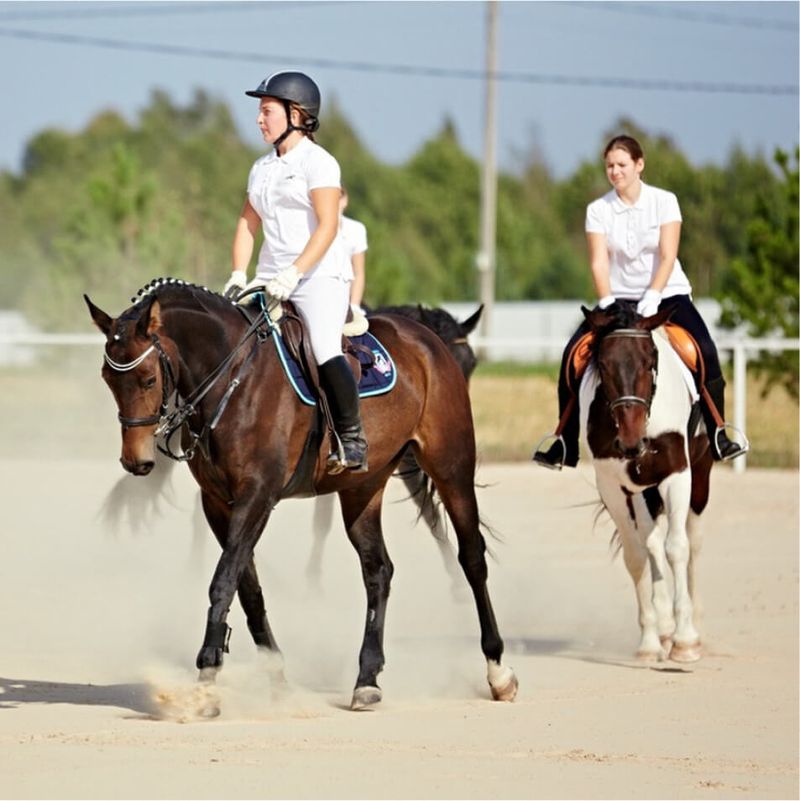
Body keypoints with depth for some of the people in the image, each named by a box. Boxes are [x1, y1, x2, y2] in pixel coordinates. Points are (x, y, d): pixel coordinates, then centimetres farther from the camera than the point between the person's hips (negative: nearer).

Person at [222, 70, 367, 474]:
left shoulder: (318, 162, -6)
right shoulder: (262, 168, 17)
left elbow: (328, 227, -16)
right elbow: (247, 224, 17)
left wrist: (294, 273, -25)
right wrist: (238, 275, 1)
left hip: (319, 275, -8)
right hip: (273, 280, 8)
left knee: (325, 350, -25)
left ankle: (352, 441, -18)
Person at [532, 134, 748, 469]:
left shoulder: (664, 201, -3)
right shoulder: (598, 210, 0)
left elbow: (668, 257, -11)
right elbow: (599, 262, -7)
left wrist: (652, 298, -25)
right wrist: (607, 303, -23)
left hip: (666, 293, -2)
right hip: (619, 297, 2)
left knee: (705, 352, -26)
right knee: (573, 354, -16)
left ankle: (717, 435, -19)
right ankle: (565, 444, -8)